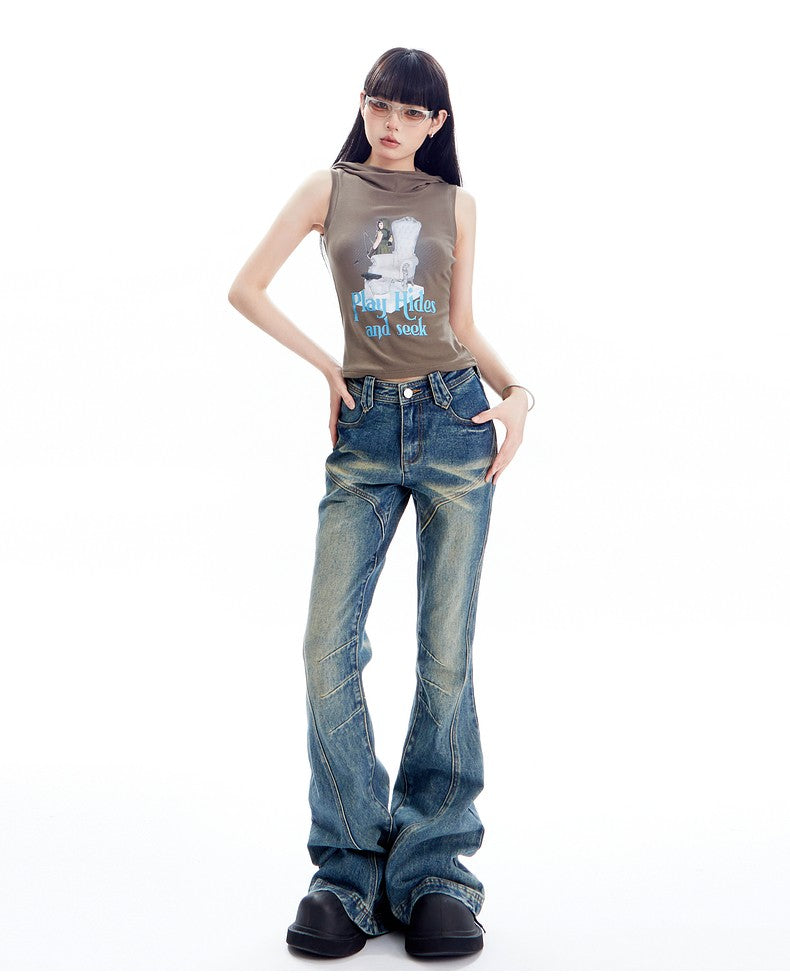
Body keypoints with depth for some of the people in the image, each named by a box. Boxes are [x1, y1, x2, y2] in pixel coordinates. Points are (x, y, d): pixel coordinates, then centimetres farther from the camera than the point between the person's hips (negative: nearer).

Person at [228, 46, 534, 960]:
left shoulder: (454, 203, 13)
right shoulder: (329, 189, 11)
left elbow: (462, 325, 15)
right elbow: (246, 287, 9)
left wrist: (516, 393, 0)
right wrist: (322, 363, 2)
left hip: (454, 422, 0)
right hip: (366, 432, 0)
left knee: (446, 655, -1)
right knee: (328, 649, -7)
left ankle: (432, 869, 10)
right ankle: (350, 869, 6)